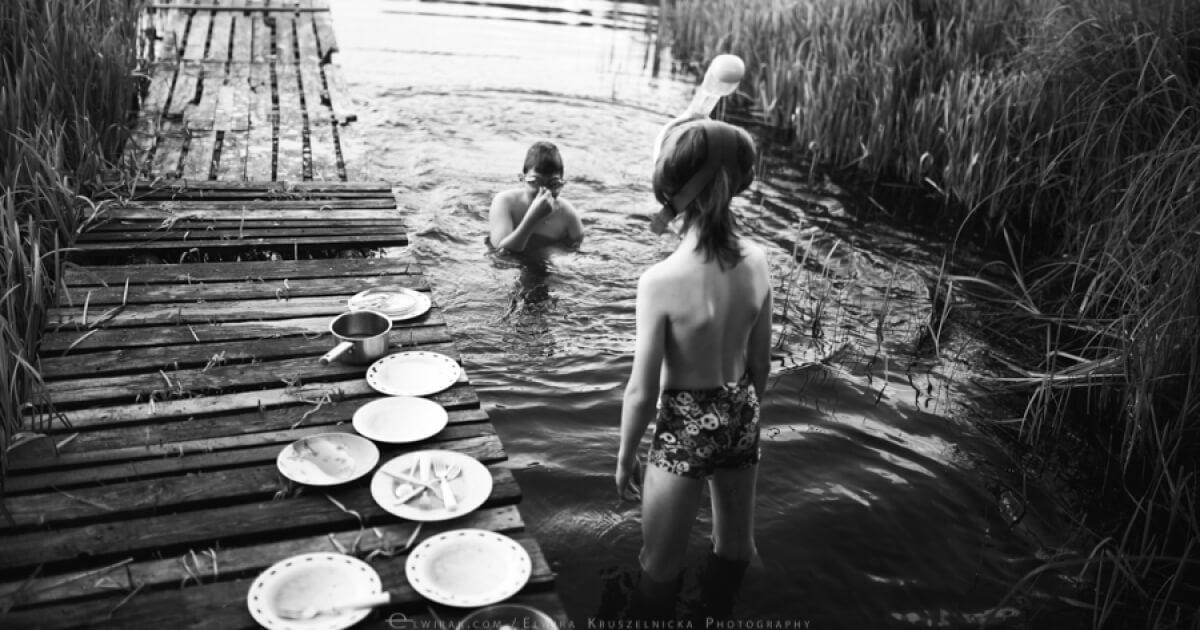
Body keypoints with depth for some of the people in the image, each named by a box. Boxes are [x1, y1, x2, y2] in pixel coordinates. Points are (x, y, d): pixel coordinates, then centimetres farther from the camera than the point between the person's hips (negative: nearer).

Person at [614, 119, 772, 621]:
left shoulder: (661, 281, -26)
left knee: (659, 568, 15)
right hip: (741, 417, 6)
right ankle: (716, 612, 51)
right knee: (735, 545, 28)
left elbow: (642, 391, -18)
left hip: (686, 427, -6)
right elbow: (761, 363, 2)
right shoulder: (756, 261, -10)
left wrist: (625, 456, -2)